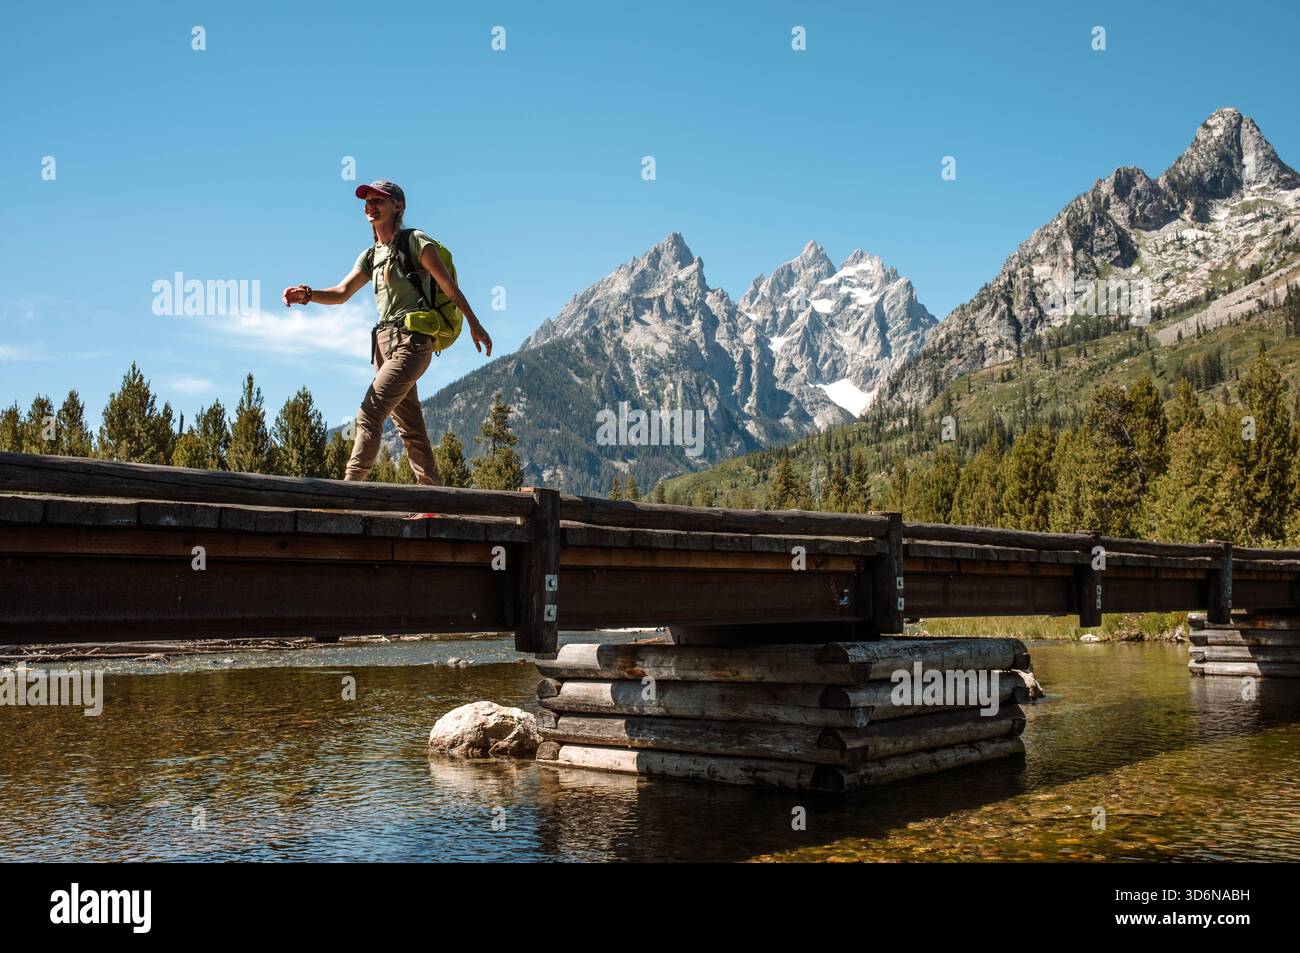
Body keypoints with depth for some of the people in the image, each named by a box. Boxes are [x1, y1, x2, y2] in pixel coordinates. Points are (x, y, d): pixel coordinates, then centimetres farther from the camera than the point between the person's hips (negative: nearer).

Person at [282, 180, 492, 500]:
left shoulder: (415, 241, -1)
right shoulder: (370, 256, 19)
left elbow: (448, 285, -1)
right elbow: (342, 293, 8)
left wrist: (474, 324, -2)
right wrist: (307, 294, -11)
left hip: (412, 340, -8)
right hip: (385, 341, 8)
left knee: (369, 414, -19)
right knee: (410, 427, 8)